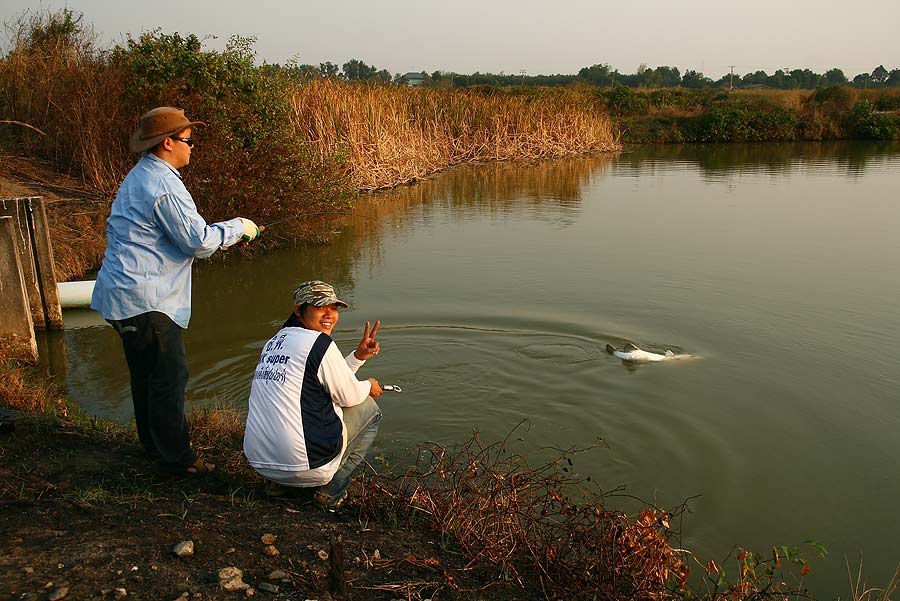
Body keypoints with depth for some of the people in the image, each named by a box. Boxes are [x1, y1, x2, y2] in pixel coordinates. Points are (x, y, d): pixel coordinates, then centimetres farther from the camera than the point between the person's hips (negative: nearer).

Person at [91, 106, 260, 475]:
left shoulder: (137, 177, 16)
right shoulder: (164, 185, -18)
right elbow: (199, 241, -18)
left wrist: (211, 239, 19)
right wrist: (238, 227, -3)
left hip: (121, 294, 11)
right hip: (145, 300, -11)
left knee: (146, 375, 19)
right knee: (169, 376, -3)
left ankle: (154, 445, 32)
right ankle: (176, 458, 5)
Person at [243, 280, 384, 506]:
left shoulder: (273, 343, 14)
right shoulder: (320, 343, -12)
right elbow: (348, 396, -2)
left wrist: (358, 356, 20)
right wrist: (368, 386, 18)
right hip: (307, 466, -8)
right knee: (368, 409, 13)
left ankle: (278, 483, 19)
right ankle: (332, 489, 7)